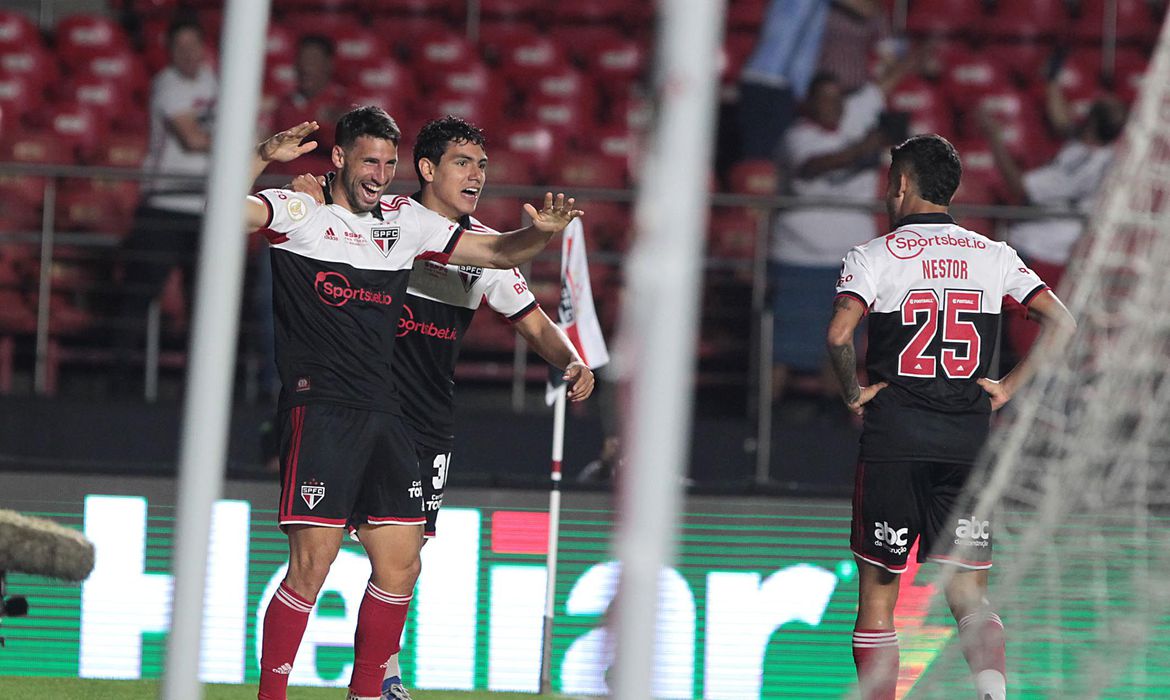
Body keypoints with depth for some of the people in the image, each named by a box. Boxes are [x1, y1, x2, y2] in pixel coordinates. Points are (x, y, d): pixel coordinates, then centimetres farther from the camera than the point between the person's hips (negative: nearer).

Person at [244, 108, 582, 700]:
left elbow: (494, 252, 21)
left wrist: (541, 232, 2)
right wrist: (263, 157, -30)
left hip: (383, 415, 6)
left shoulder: (405, 220, 16)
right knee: (312, 566, -13)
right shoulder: (299, 212, 0)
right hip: (318, 407, -6)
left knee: (400, 566, 2)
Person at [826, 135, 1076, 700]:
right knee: (969, 596, 4)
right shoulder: (993, 256, 8)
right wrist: (1008, 387, 5)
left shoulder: (874, 256, -2)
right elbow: (1061, 324, 0)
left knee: (877, 599, 8)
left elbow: (839, 334, -19)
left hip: (893, 441, -3)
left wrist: (853, 394, -4)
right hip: (968, 442, 3)